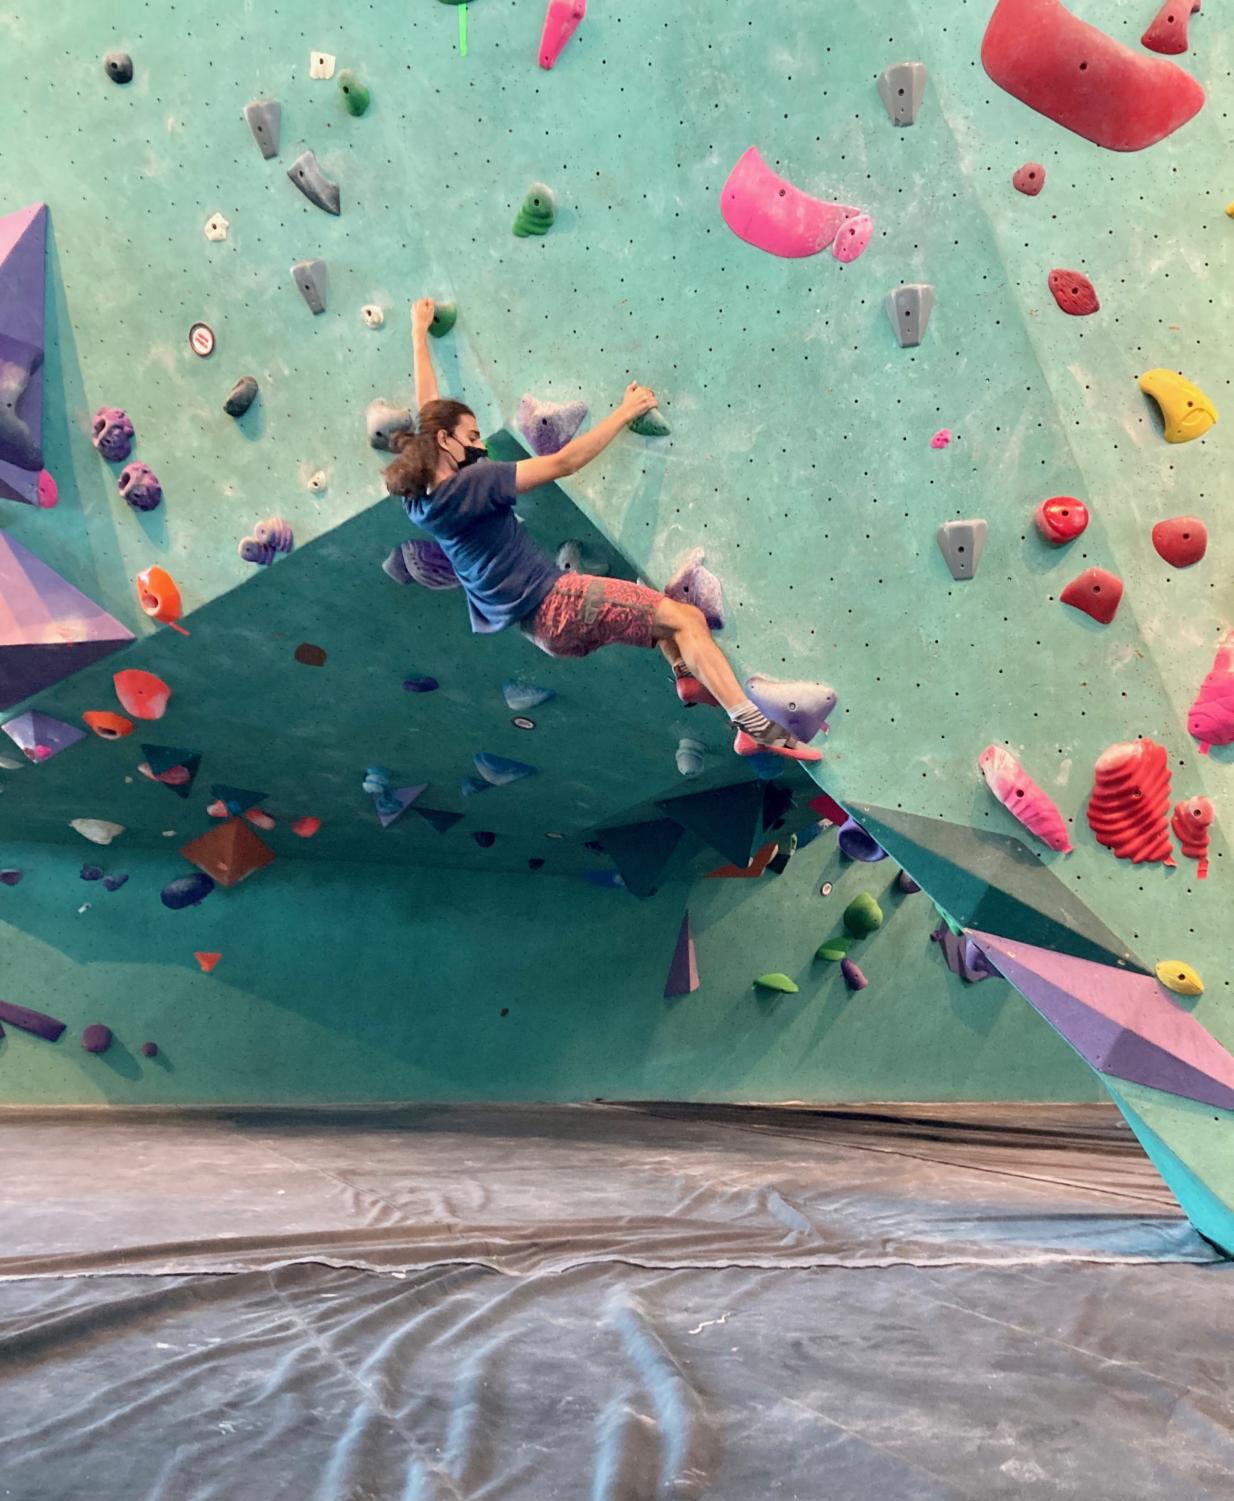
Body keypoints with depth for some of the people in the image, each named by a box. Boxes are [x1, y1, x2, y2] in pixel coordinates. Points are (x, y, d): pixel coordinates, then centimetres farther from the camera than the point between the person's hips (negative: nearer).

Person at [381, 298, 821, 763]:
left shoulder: (419, 498, 7)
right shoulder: (470, 484, -18)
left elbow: (428, 409, 21)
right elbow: (563, 462, -17)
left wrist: (419, 333, 31)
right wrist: (625, 412, -7)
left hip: (541, 620, 10)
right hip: (555, 603, -10)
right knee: (686, 618, -11)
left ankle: (689, 679, 19)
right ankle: (756, 726, -15)